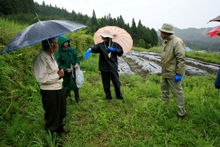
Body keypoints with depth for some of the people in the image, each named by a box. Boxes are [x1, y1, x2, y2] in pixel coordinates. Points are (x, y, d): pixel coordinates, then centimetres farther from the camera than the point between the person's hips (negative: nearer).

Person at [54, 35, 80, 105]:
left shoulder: (71, 49, -1)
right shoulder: (58, 52, -13)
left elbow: (76, 57, 9)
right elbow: (58, 64, -13)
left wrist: (77, 63, -10)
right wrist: (66, 69, -22)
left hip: (74, 71, 3)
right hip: (66, 73, -3)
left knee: (76, 84, 13)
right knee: (67, 86, 10)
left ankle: (77, 98, 33)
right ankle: (69, 99, 30)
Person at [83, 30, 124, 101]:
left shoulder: (115, 45, 2)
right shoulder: (100, 45, -3)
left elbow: (121, 52, 3)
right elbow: (94, 47, -23)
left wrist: (114, 50, -13)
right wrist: (89, 50, -45)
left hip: (113, 67, 0)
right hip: (104, 68, 0)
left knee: (116, 83, 10)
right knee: (106, 84, 10)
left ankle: (119, 96, 30)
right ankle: (108, 96, 28)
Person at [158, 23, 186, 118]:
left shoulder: (177, 42, -21)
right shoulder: (165, 41, 9)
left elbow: (181, 59, -23)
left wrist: (178, 74, -23)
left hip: (173, 74, -9)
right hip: (165, 73, 10)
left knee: (177, 92, 1)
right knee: (164, 89, 21)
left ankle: (181, 113, 16)